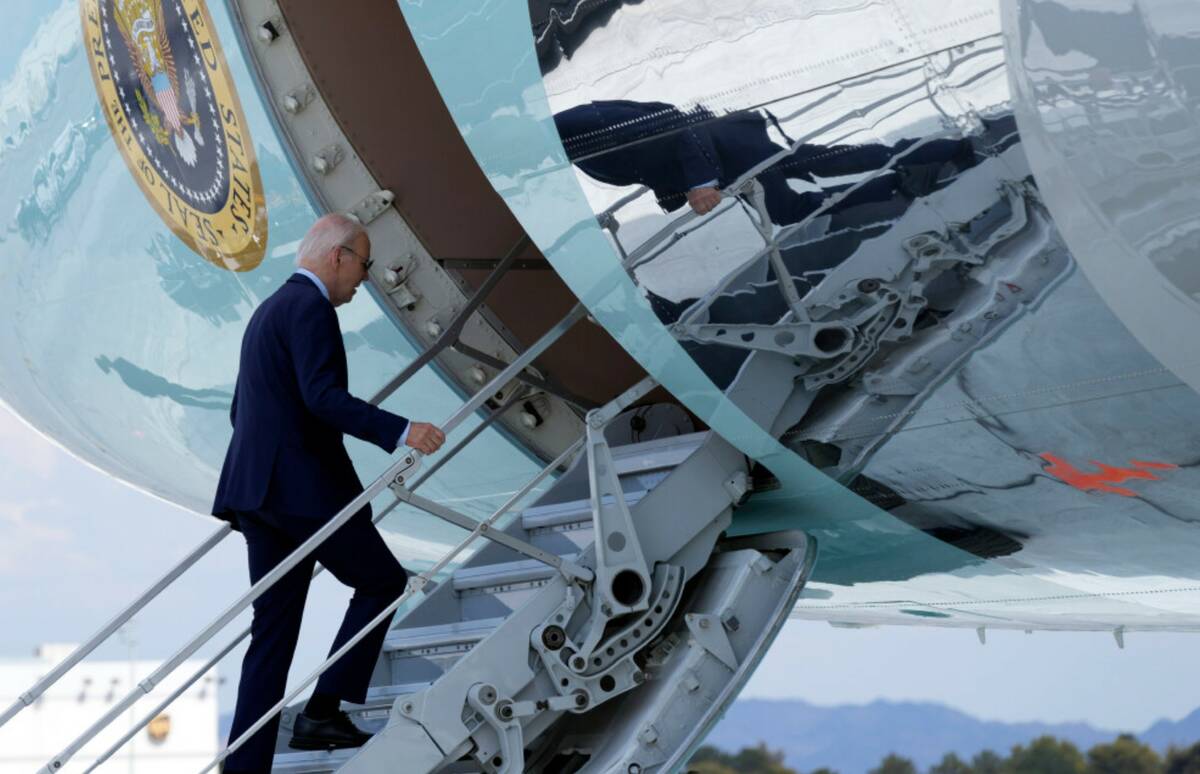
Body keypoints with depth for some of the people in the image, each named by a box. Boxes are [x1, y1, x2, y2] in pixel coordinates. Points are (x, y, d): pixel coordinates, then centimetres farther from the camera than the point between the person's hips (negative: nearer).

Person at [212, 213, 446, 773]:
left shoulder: (268, 311, 21)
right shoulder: (309, 306, -10)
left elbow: (240, 411, 26)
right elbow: (322, 396, -23)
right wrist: (400, 431, -30)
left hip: (259, 489, 9)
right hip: (304, 487, -9)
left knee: (274, 631, 8)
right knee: (383, 580, 6)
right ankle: (322, 710, 1)